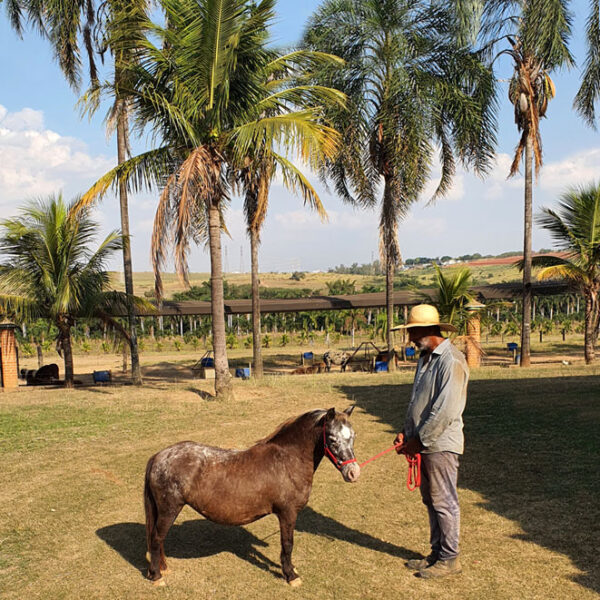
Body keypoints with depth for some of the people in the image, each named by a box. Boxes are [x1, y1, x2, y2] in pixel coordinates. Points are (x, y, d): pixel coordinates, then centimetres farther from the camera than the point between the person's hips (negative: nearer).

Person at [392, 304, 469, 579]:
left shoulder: (451, 361, -18)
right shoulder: (425, 358, 13)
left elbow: (446, 411, -23)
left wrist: (419, 441, -17)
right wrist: (406, 433, 7)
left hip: (441, 444, -9)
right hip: (423, 443, 9)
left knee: (444, 502, 2)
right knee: (430, 501, 16)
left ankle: (450, 559, 15)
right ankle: (437, 553, 28)